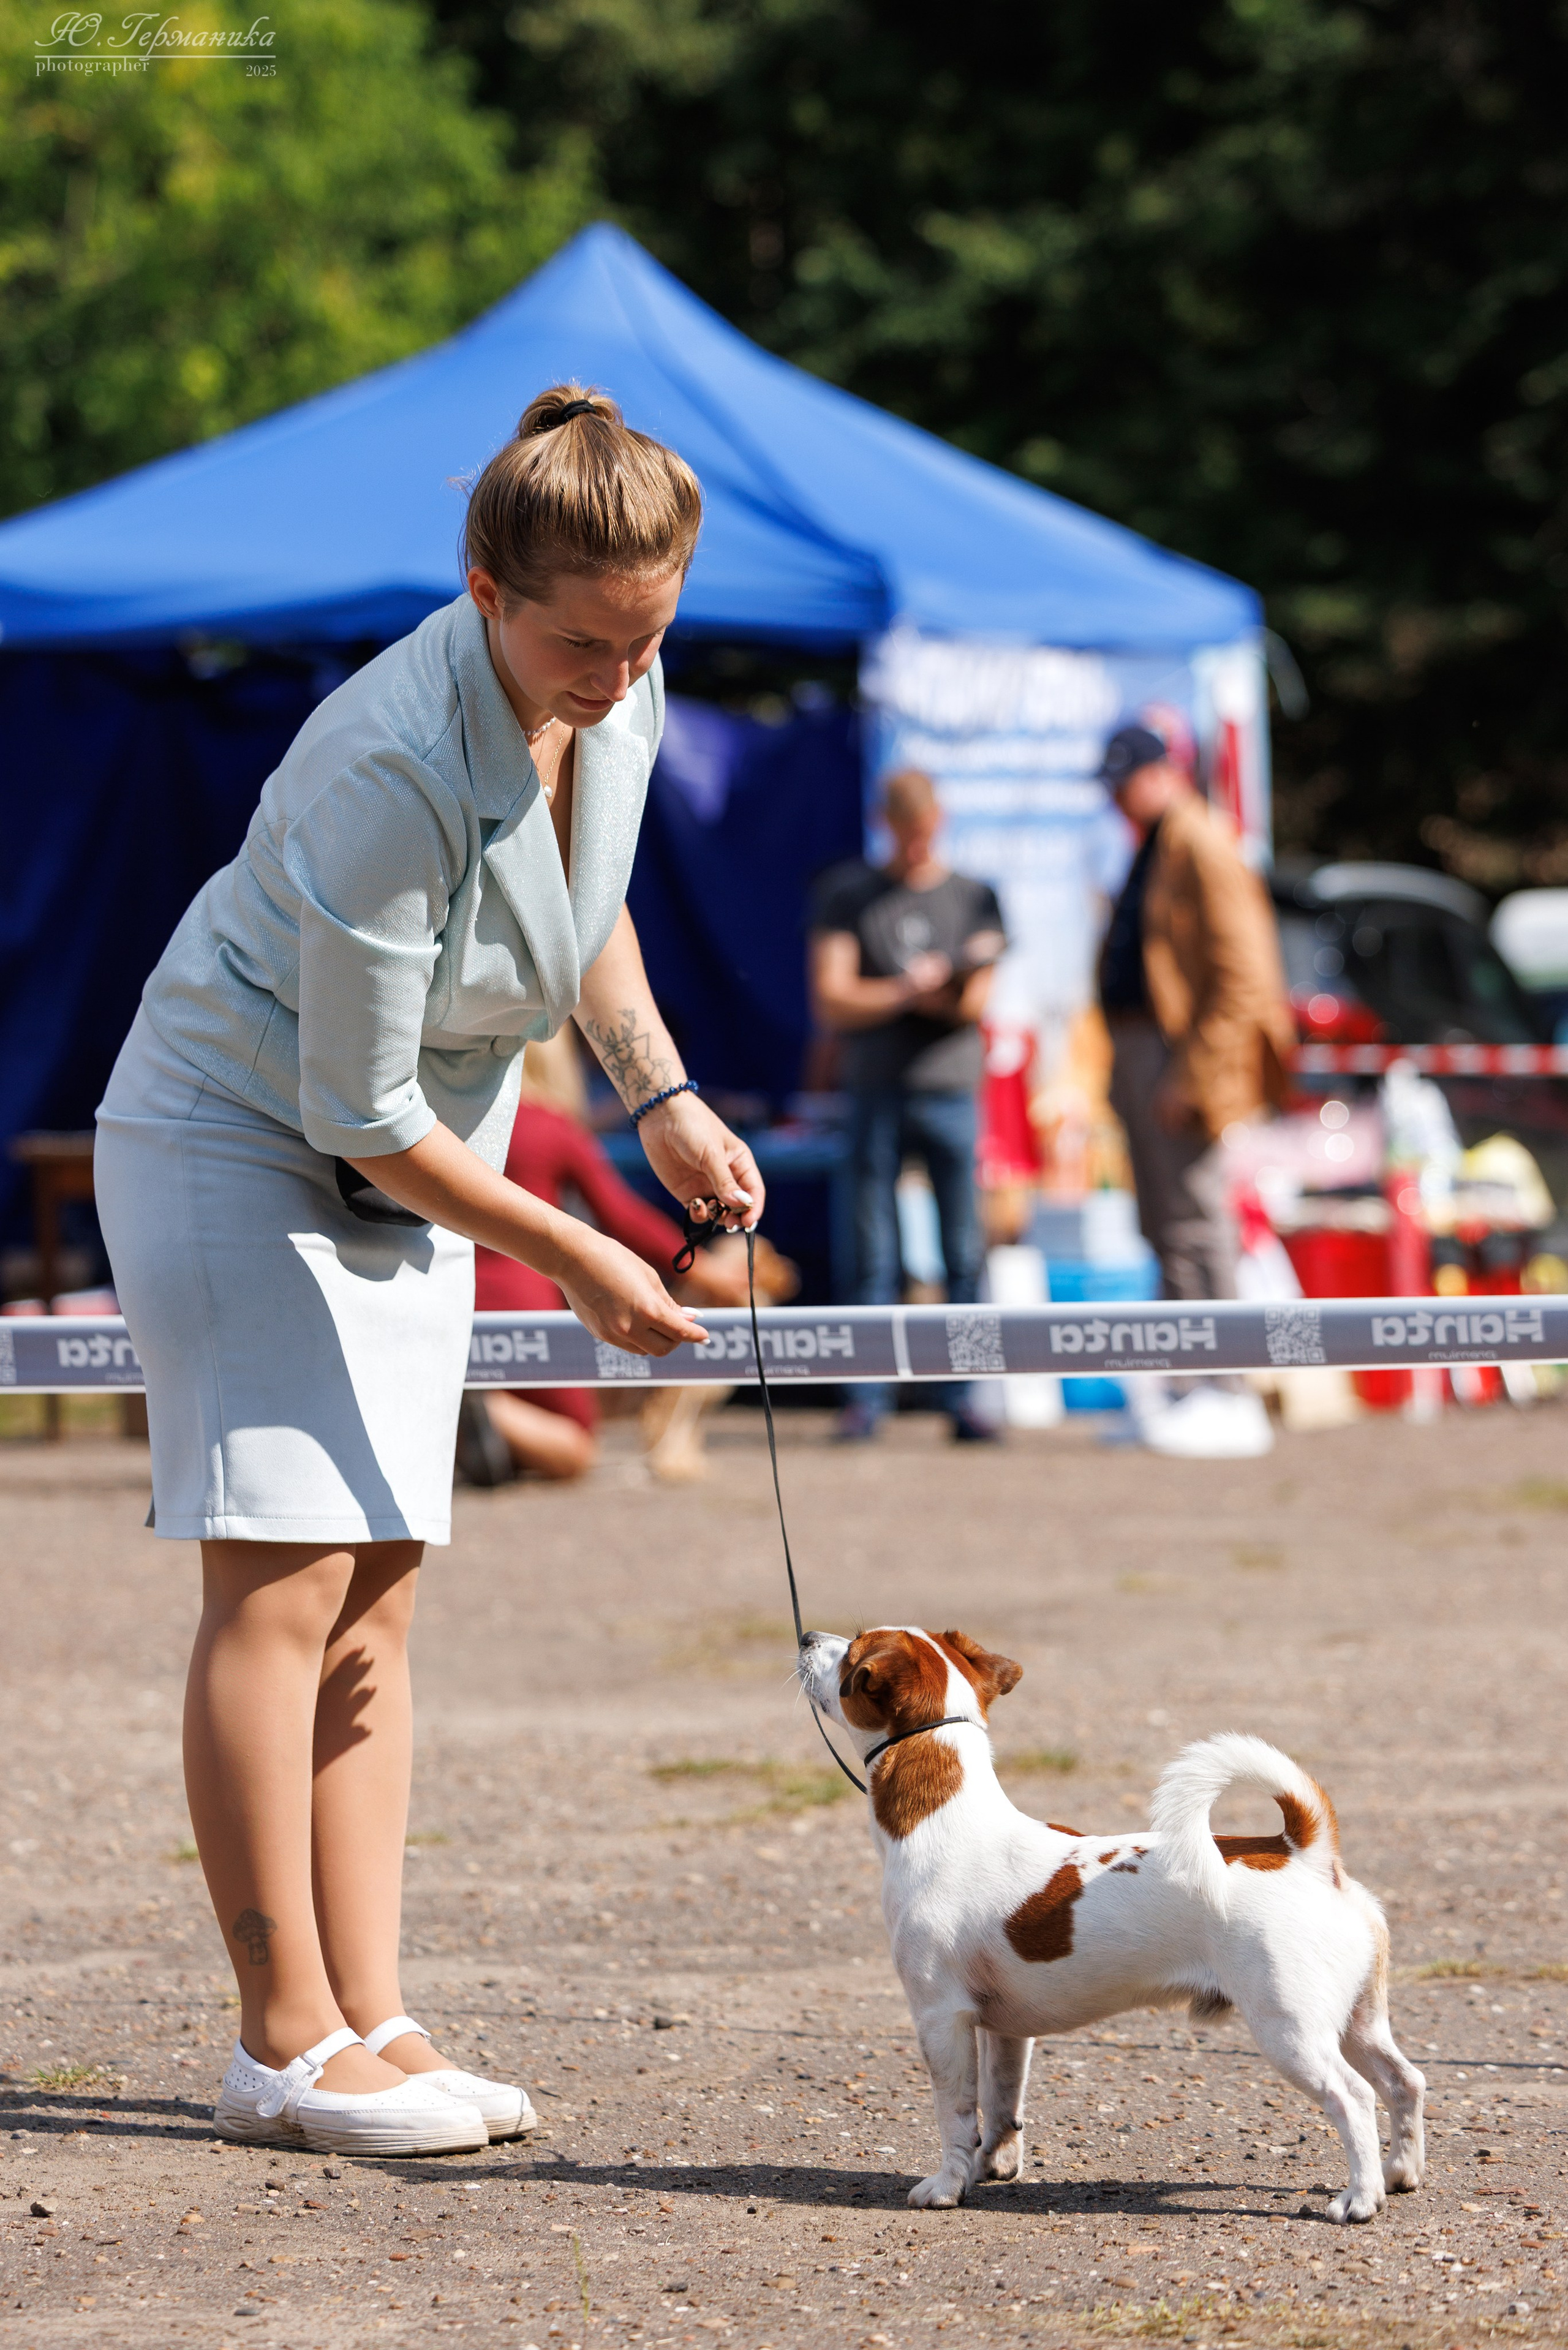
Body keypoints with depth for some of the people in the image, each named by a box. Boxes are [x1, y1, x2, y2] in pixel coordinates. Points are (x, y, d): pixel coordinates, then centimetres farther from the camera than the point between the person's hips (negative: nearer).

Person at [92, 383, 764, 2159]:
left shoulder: (616, 695, -8)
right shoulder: (396, 769, -32)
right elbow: (358, 1108, -24)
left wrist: (661, 1096, 4)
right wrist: (570, 1259, -18)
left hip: (405, 1171, 8)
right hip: (235, 1145, -8)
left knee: (375, 1598, 4)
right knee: (281, 1584, -11)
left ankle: (368, 2020, 4)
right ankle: (285, 2040, -9)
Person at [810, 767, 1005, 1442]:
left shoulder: (974, 898, 12)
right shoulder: (847, 894, 10)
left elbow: (977, 1003, 2)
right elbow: (831, 1001, 1)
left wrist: (944, 995, -19)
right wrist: (905, 991, -13)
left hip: (950, 1089, 1)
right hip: (876, 1089, -1)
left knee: (963, 1252, -4)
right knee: (873, 1252, -2)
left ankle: (958, 1396, 0)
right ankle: (868, 1397, 1)